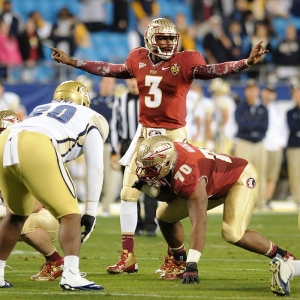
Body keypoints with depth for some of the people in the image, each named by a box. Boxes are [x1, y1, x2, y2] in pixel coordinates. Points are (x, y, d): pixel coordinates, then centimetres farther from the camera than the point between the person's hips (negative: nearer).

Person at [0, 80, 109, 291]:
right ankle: (71, 276, -9)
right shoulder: (90, 119, 26)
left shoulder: (41, 111, 41)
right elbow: (95, 168, 18)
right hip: (36, 149, -6)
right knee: (70, 215, 6)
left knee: (17, 214, 27)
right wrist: (91, 212, 19)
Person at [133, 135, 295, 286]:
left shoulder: (187, 176, -40)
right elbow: (170, 196, -2)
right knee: (165, 214, 1)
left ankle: (282, 256, -7)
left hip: (241, 177, -9)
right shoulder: (166, 154, -17)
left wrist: (192, 265, -43)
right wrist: (149, 187, -22)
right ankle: (178, 263, 17)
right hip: (215, 181, 9)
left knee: (232, 234, -27)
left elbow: (199, 223, -40)